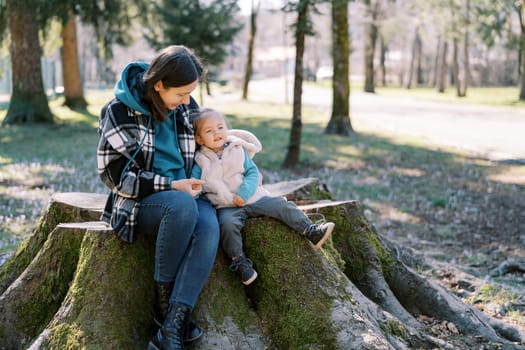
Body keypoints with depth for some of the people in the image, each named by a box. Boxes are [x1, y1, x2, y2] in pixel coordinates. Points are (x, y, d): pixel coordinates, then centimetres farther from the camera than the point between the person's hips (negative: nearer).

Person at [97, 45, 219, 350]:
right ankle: (164, 299, -19)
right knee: (183, 206, -38)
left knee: (209, 227, -32)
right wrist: (171, 186, -17)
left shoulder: (186, 107, 6)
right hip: (140, 201, -4)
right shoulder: (120, 112, -10)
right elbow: (115, 174, -10)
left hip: (186, 194, 4)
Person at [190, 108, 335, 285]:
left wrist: (243, 193, -14)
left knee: (281, 205, -9)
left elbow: (253, 173, 3)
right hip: (226, 207, -3)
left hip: (252, 197, 3)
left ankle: (311, 232, -1)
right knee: (228, 224, -33)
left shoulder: (238, 150, 7)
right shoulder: (200, 162, 1)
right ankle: (239, 262, -18)